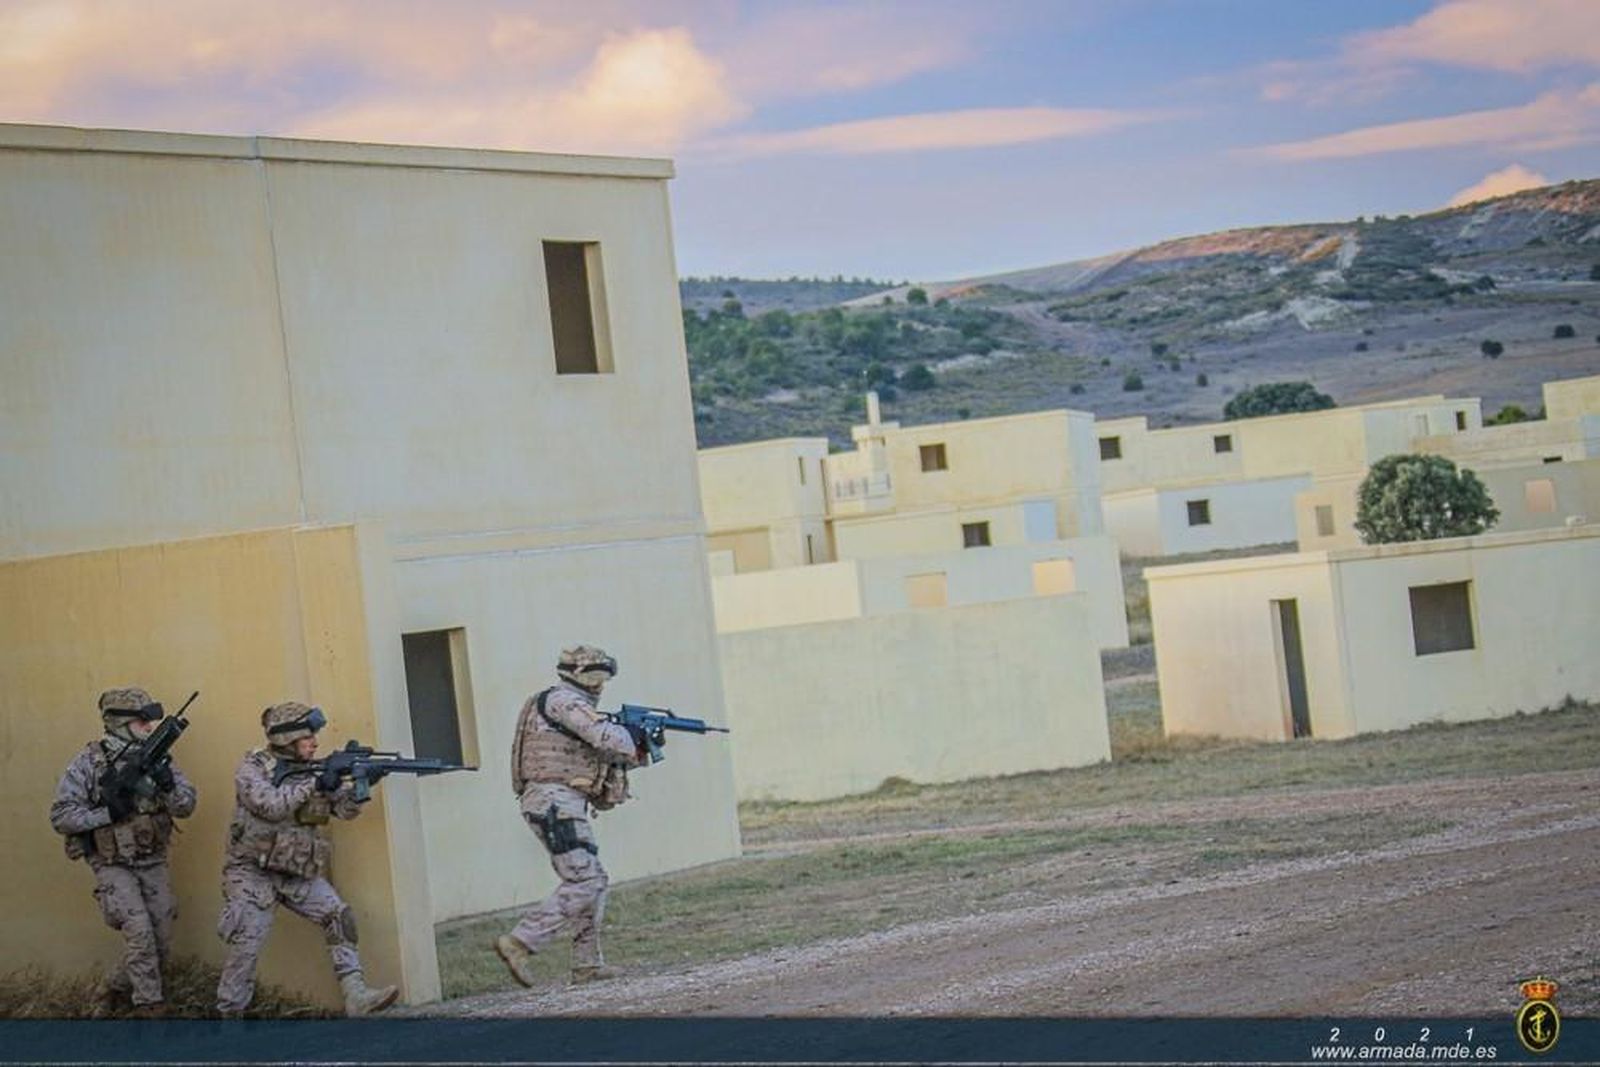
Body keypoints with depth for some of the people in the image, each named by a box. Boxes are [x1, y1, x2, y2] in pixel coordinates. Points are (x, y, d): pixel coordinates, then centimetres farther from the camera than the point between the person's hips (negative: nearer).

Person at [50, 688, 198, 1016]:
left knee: (161, 941, 6)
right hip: (113, 866, -5)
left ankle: (115, 988, 28)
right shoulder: (89, 761, -10)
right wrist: (108, 812, -23)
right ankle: (149, 1006, -6)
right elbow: (61, 816, -11)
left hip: (153, 864, 5)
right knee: (140, 933, -18)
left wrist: (167, 783, -24)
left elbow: (185, 806, -3)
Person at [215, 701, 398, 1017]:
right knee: (245, 947, -8)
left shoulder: (312, 772, 8)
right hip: (254, 872, -5)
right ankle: (229, 1015, 3)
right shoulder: (252, 768, -8)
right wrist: (314, 785, -25)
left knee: (339, 918, -11)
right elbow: (270, 805, -26)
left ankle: (356, 997, -13)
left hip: (300, 873, 5)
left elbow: (345, 809, 2)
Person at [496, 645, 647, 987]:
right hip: (556, 803, -11)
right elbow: (607, 739, -21)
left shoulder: (573, 706, 23)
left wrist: (639, 749, 10)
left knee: (595, 881, 11)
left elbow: (604, 757, 24)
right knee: (582, 883, -13)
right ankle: (519, 944, -17)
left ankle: (587, 963, 11)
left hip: (562, 805, 11)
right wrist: (634, 737, -1)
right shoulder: (563, 701, -9)